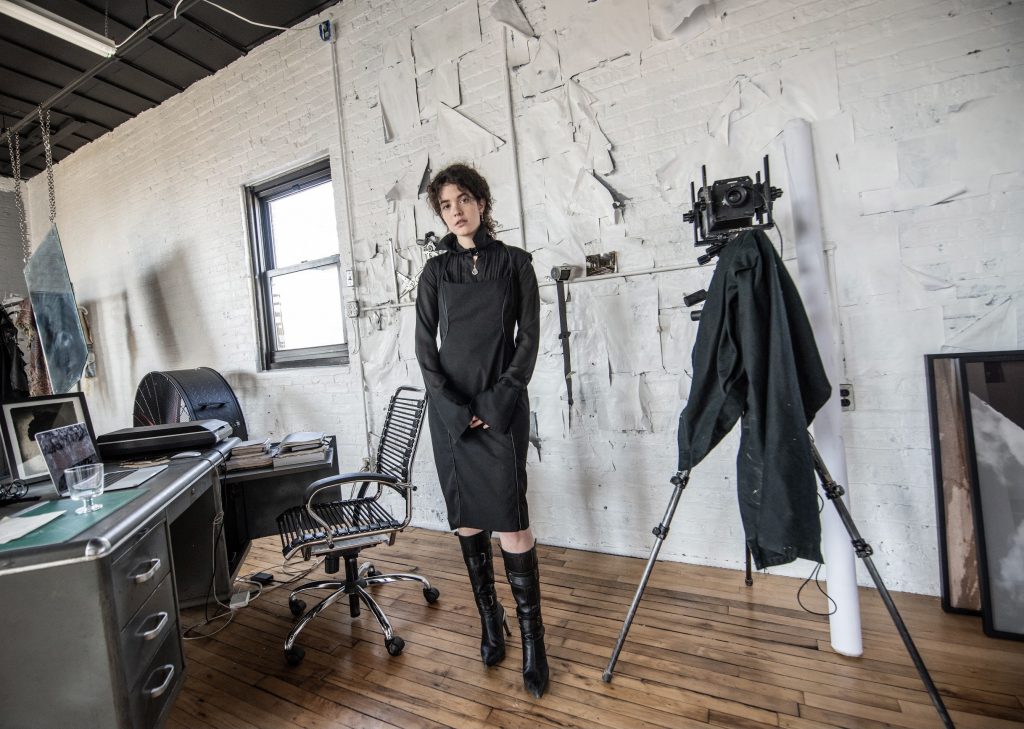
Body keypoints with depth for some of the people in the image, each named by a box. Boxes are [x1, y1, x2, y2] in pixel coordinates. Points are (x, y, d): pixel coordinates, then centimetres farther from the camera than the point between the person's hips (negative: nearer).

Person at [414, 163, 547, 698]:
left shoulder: (514, 262, 6)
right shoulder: (435, 271, 10)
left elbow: (529, 336, 0)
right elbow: (424, 344, 3)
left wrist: (500, 399, -10)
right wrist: (453, 406, -8)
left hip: (501, 407, -2)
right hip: (448, 409, 3)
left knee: (510, 521, -6)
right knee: (466, 518, 8)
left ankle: (532, 637, 10)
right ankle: (489, 619, 25)